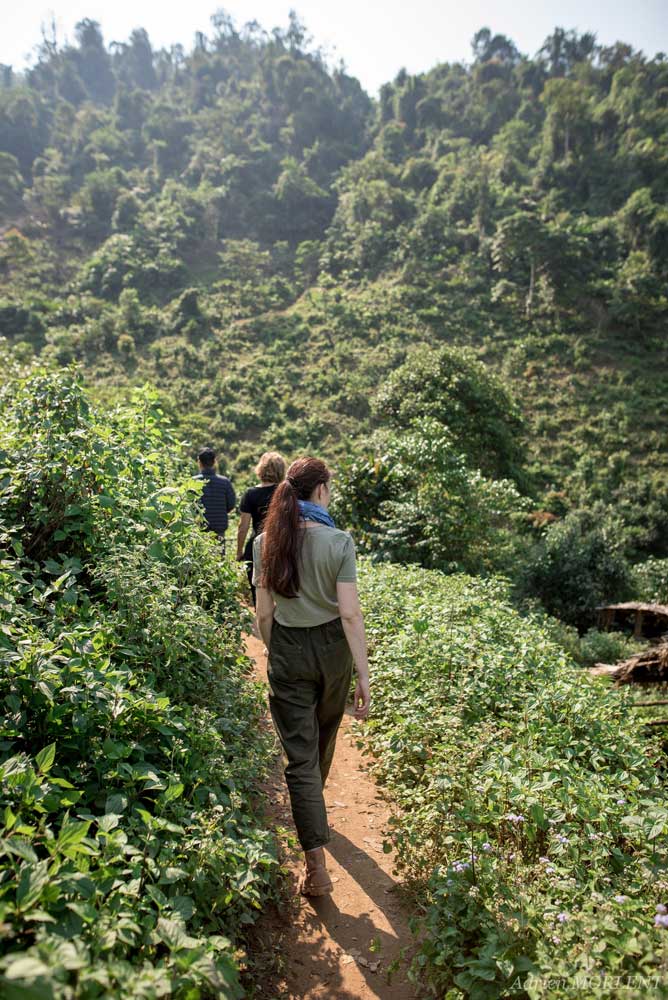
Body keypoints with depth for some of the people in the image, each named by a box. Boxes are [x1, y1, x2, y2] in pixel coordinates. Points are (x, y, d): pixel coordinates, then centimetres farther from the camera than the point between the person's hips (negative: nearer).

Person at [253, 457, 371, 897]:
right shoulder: (339, 542, -15)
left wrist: (274, 655, 13)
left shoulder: (265, 543, -7)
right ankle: (314, 807, 52)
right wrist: (364, 675, -12)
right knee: (324, 738, 26)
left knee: (300, 756, 7)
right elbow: (350, 614, -17)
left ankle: (317, 864, 5)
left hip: (288, 651, 0)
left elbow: (264, 611, -2)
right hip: (332, 648, 0)